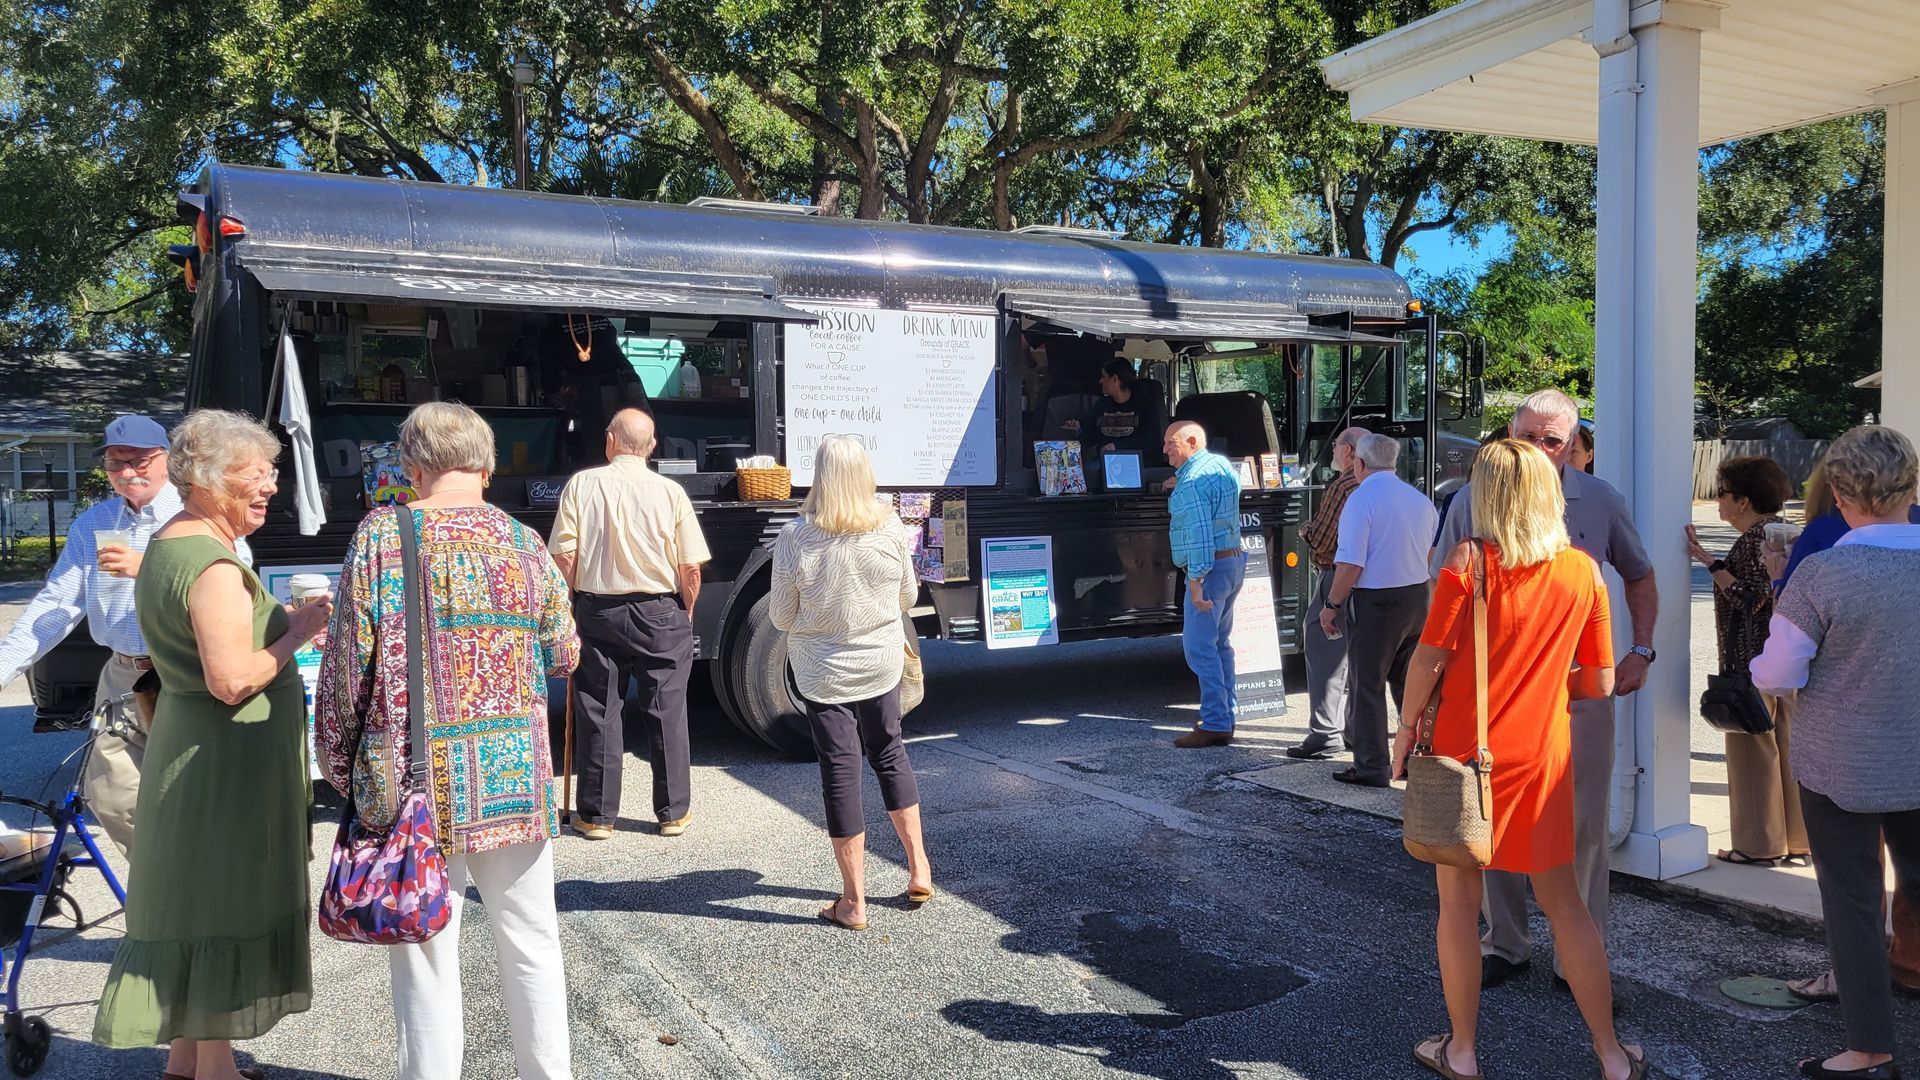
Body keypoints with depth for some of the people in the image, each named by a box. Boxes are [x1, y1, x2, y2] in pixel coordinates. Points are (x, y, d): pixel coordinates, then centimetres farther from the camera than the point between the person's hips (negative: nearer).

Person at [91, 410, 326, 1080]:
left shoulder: (165, 545, 12)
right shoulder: (213, 564, -21)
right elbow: (234, 680, -28)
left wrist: (282, 623, 13)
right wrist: (298, 634, -15)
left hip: (185, 744, 10)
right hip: (228, 758, -10)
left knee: (194, 904, 17)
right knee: (225, 908, 0)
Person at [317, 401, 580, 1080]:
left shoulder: (379, 537, -6)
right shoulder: (523, 542, 1)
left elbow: (348, 663, -5)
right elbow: (563, 654, 12)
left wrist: (338, 764, 6)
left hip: (418, 782, -2)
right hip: (516, 779, 3)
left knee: (426, 955, 7)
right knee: (531, 944, 16)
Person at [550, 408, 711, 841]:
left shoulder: (581, 485, -4)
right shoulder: (670, 492, -4)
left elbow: (564, 556, -6)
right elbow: (690, 569, -4)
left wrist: (573, 605, 10)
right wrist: (686, 613, 11)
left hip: (596, 609, 1)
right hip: (660, 612, 0)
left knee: (598, 714, 8)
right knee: (666, 713, 8)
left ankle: (597, 815, 16)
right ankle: (673, 811, 16)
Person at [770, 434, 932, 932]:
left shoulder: (795, 537, -17)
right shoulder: (891, 529, -9)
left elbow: (782, 618, -8)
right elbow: (908, 597, 4)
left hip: (824, 673, -3)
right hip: (882, 663, 3)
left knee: (840, 773, 5)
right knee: (890, 753, 22)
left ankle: (854, 903, 12)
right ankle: (919, 869, 28)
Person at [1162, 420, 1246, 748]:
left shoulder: (1192, 481, -17)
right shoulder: (1222, 464, 13)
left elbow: (1200, 533, -24)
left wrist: (1196, 580, -26)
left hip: (1211, 567, -10)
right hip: (1234, 560, 10)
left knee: (1198, 646, -9)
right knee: (1219, 643, 16)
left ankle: (1215, 724, -9)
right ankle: (1226, 716, 21)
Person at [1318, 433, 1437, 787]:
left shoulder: (1362, 499, -14)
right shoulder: (1419, 499, 8)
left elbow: (1351, 563, -19)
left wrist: (1331, 606, -11)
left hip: (1374, 601, -7)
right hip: (1417, 596, 7)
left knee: (1367, 685, 2)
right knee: (1411, 682, 17)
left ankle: (1372, 767, 5)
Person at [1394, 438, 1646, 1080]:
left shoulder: (1469, 561, -12)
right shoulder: (1582, 571, -1)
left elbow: (1428, 660, -13)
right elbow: (1599, 683, 4)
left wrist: (1408, 726, 1)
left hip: (1466, 749, -3)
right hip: (1543, 755, 3)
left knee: (1458, 901, 9)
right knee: (1562, 901, 15)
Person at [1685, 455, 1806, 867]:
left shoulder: (1755, 539, -16)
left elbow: (1751, 597, -22)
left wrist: (1709, 561, -20)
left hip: (1753, 661, -9)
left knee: (1752, 746, 0)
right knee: (1787, 745, 12)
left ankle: (1760, 844, 7)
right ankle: (1796, 840, 19)